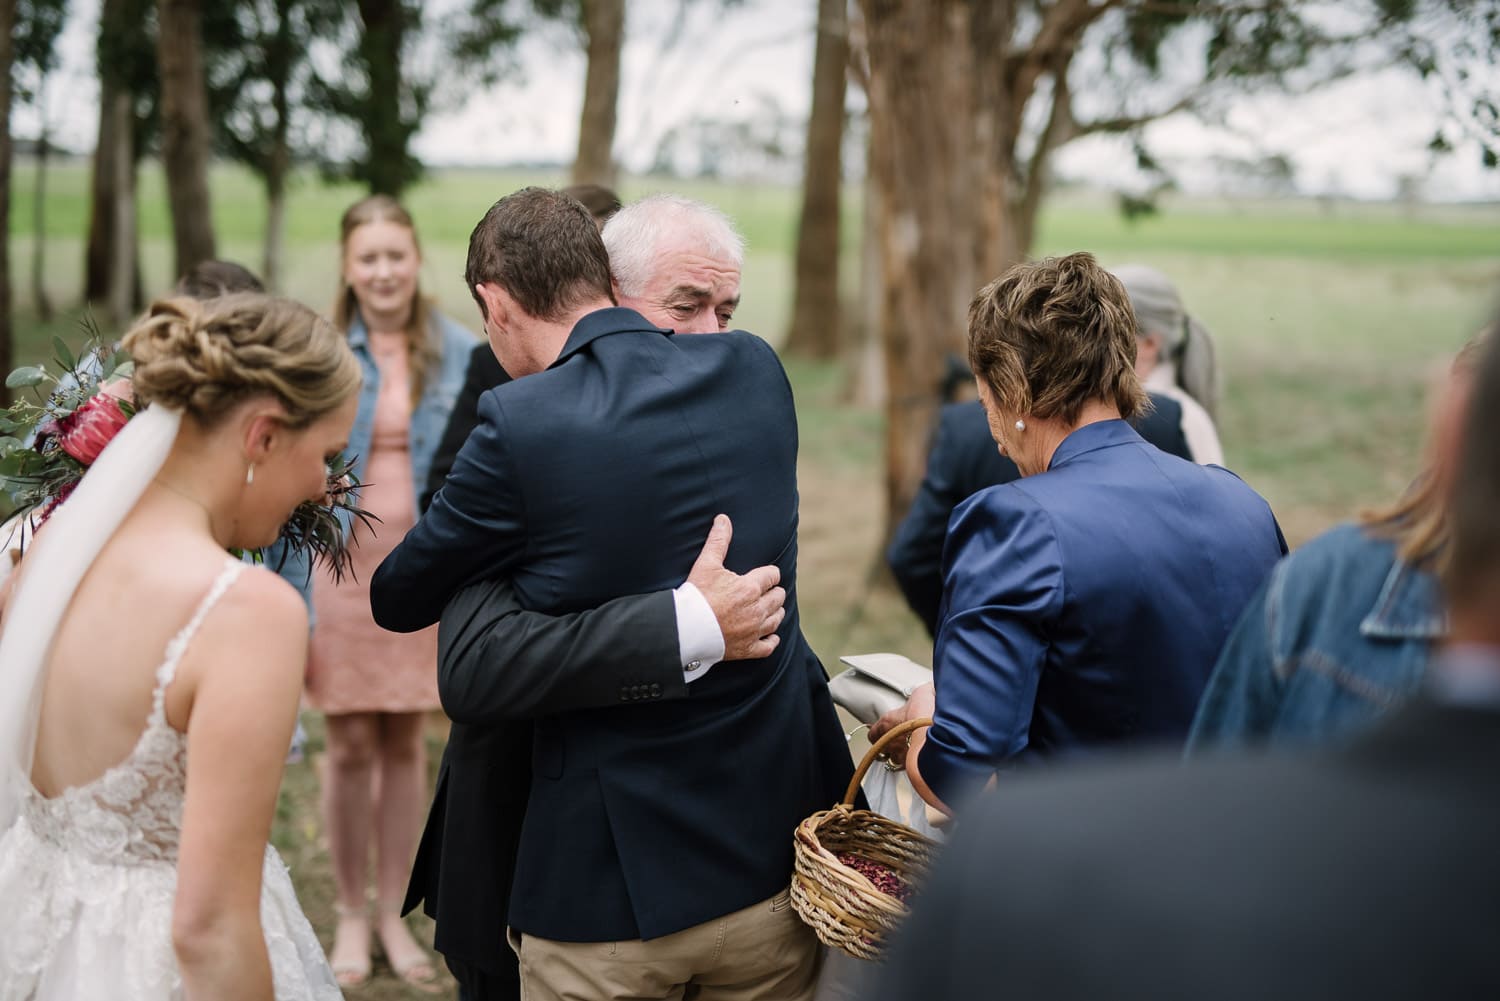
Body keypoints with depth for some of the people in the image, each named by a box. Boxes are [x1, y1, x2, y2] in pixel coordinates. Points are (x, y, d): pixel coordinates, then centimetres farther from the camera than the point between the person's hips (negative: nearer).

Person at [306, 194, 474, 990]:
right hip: (340, 565, -1)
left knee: (405, 744, 10)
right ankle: (350, 914, 22)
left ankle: (393, 912, 24)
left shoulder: (459, 354, 0)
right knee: (352, 745, 5)